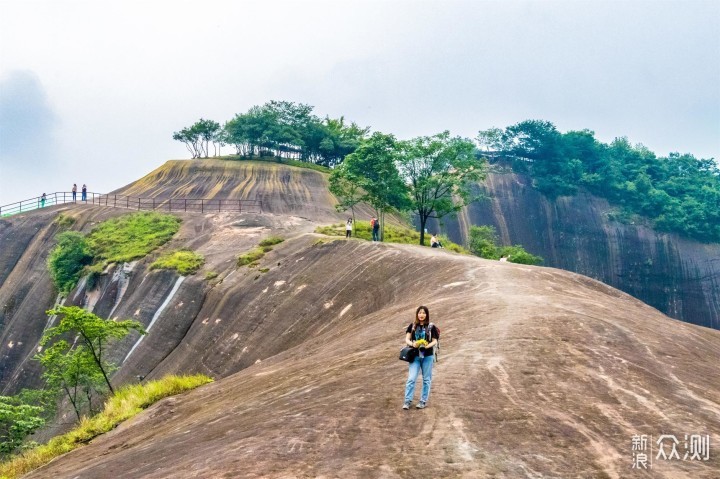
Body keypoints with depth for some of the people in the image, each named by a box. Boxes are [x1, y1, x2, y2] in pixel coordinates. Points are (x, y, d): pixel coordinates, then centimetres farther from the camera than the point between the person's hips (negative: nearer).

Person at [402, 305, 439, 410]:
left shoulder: (431, 327, -1)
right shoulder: (412, 326, 4)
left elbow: (435, 341, -1)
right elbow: (407, 339, 2)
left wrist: (427, 346, -21)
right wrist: (412, 344, -20)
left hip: (427, 356, -1)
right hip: (415, 356, 1)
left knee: (426, 379, 6)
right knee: (411, 379, -5)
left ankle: (423, 401, 15)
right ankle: (407, 401, -1)